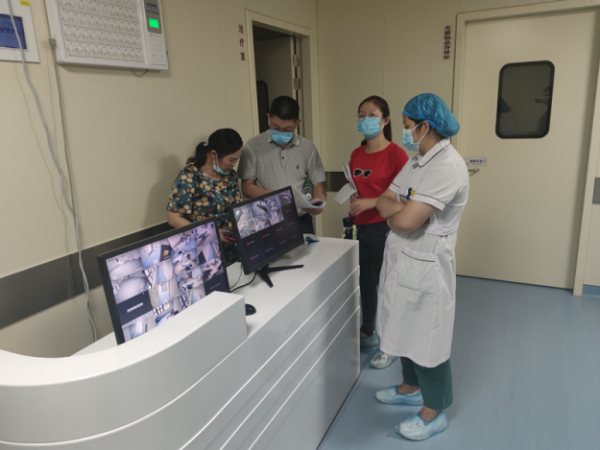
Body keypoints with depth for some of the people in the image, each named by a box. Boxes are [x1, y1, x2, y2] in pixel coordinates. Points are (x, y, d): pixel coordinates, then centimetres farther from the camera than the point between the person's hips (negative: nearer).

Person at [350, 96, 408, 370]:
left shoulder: (396, 154, -12)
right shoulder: (356, 155, 10)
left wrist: (372, 202, -21)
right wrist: (352, 201, 0)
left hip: (385, 229, -6)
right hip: (361, 228, 7)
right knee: (365, 282, 16)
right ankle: (367, 334, 36)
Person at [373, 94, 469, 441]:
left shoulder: (447, 166, -23)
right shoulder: (419, 161, 8)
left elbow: (405, 221, -29)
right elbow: (384, 201, 6)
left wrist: (394, 210, -7)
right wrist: (399, 209, -15)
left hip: (425, 267, -9)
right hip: (404, 261, 9)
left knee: (427, 339, 7)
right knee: (408, 331, 22)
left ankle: (434, 413, 28)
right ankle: (411, 388, 44)